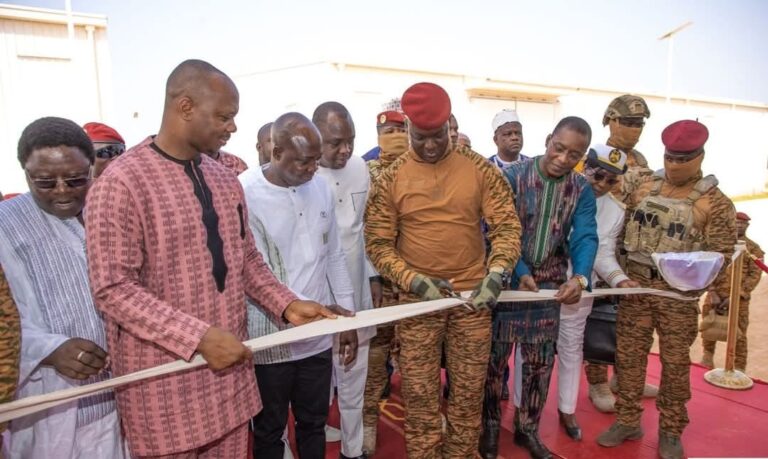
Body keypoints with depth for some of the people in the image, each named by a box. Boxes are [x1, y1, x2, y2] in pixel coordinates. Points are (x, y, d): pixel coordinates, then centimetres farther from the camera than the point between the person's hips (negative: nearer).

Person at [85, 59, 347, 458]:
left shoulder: (225, 180, 6)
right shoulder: (120, 183, -15)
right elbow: (113, 290, -18)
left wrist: (286, 305, -1)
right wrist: (199, 337, -23)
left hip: (229, 365, 6)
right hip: (165, 378, -6)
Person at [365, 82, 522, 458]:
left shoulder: (479, 168, -2)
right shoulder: (391, 178, -4)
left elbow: (507, 225, -2)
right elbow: (377, 243, -4)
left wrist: (496, 274, -18)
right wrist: (414, 281, -16)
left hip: (472, 296, 1)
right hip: (417, 299, -1)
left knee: (469, 392, 14)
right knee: (419, 394, 9)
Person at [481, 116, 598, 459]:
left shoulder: (582, 191, 0)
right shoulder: (512, 176, -12)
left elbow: (585, 236, -11)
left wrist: (580, 277, -30)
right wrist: (521, 273, -27)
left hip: (551, 285, 4)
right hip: (508, 280, -3)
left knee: (540, 363, 13)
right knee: (495, 357, 6)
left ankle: (527, 428, 33)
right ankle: (490, 427, 27)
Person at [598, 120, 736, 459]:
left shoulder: (714, 202, -7)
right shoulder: (644, 189, 4)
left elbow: (721, 255, -6)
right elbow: (620, 228, 11)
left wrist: (720, 295, -10)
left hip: (678, 292, -3)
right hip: (635, 283, 3)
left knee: (675, 362, 8)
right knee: (629, 354, 9)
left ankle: (670, 431, 25)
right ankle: (627, 421, 25)